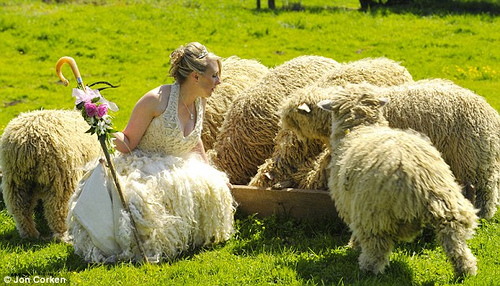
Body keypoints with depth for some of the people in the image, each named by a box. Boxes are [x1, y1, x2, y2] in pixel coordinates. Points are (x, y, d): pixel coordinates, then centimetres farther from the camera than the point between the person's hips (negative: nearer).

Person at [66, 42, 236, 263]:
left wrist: (210, 172, 20)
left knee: (213, 191, -20)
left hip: (176, 170, 6)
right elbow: (128, 144, -14)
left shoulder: (200, 102, 2)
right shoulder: (156, 100, -20)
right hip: (142, 169, -6)